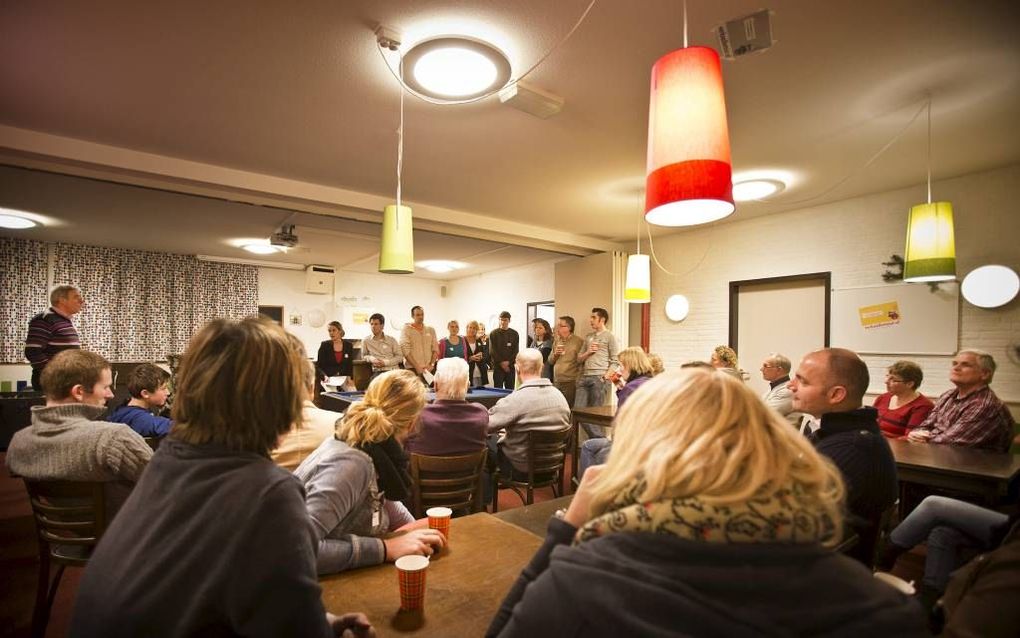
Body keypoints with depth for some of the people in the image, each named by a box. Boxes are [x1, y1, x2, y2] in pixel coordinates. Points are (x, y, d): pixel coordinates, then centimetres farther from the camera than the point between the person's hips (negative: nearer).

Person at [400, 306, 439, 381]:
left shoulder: (430, 330, 13)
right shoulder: (406, 329, 2)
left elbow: (435, 349, 10)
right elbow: (405, 351, -6)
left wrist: (431, 364, -4)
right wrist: (417, 367, -12)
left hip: (429, 369, 3)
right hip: (413, 369, -3)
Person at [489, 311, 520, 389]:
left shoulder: (514, 334, 7)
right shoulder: (494, 333, 3)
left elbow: (516, 350, 2)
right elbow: (492, 351, -3)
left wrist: (508, 362, -10)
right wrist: (501, 362, -10)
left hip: (511, 366, 2)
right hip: (498, 366, -1)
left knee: (510, 389, 5)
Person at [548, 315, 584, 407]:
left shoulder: (579, 341, -6)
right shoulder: (556, 341, 13)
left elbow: (580, 361, -7)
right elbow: (550, 361, 17)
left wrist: (578, 382, -10)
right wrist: (555, 354, -4)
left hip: (570, 382, -6)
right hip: (556, 382, 6)